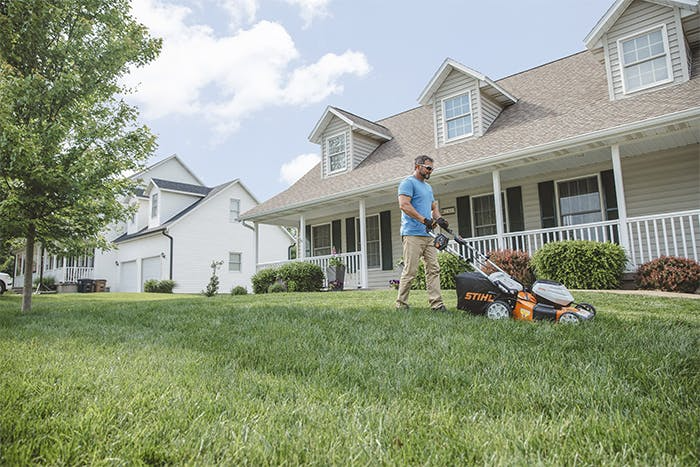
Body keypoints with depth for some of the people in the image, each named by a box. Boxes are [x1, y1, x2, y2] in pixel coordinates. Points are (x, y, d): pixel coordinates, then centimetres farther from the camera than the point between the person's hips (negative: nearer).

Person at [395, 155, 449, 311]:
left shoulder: (428, 187, 25)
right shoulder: (408, 183, -3)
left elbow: (434, 206, 28)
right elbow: (404, 205, -16)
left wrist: (438, 218, 5)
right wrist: (424, 220, -21)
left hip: (428, 234, 9)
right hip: (413, 234, -9)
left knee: (433, 269, 2)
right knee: (410, 271, -8)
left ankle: (436, 303, 3)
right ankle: (401, 304, 2)